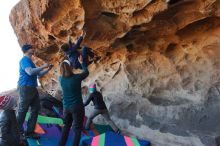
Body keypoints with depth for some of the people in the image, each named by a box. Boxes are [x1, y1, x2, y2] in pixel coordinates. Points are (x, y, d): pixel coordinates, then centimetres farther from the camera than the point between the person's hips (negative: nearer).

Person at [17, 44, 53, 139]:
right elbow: (30, 72, -28)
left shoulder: (30, 61, 21)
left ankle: (29, 131, 17)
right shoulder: (24, 60, -10)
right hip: (25, 88, -10)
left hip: (32, 88, 10)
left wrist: (48, 69, 13)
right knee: (22, 110, -3)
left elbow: (39, 74, 26)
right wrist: (42, 66, -19)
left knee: (36, 108, 10)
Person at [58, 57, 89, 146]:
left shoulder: (61, 79, -3)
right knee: (77, 129, 3)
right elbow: (86, 72, 4)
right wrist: (82, 63, 16)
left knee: (66, 127, 20)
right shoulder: (76, 78, -14)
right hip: (77, 107, -5)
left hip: (66, 107, 5)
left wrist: (64, 65, 22)